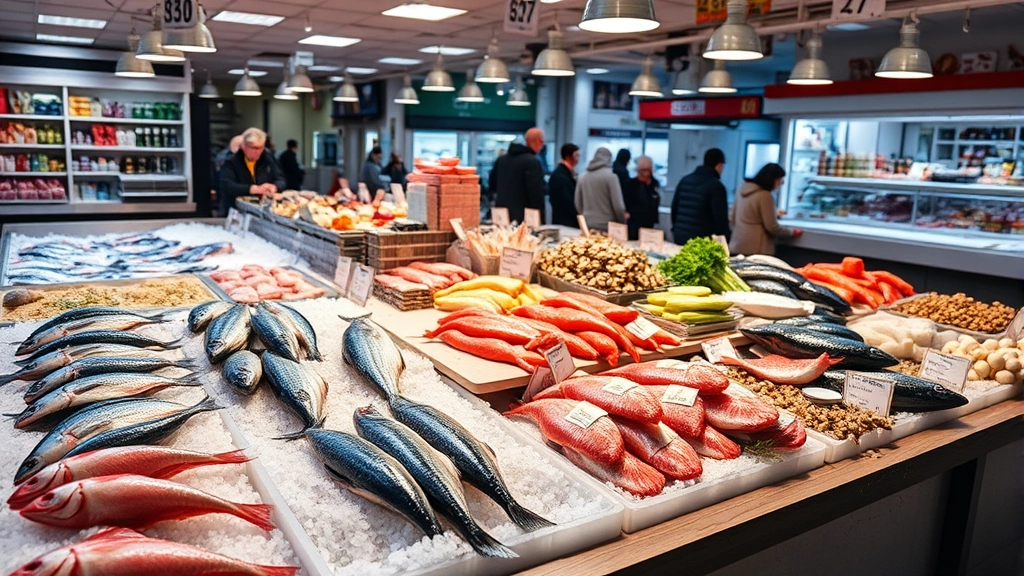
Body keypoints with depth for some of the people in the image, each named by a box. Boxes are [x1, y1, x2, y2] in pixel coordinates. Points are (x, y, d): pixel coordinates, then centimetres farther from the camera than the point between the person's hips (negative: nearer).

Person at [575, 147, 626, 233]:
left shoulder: (582, 176, 6)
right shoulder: (611, 176, -8)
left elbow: (578, 204, 12)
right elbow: (618, 206, -9)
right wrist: (623, 224, 5)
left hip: (587, 225, 5)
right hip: (607, 226, -5)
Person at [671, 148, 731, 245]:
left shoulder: (685, 180, 12)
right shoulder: (716, 186, -8)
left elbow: (674, 207, 17)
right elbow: (721, 218, -11)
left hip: (680, 237, 7)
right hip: (702, 240, -7)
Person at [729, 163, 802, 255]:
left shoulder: (743, 190, 9)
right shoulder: (765, 196, -13)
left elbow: (732, 218, 17)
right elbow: (772, 227, -10)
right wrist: (792, 232, 5)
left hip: (736, 247, 8)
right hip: (754, 249, -8)